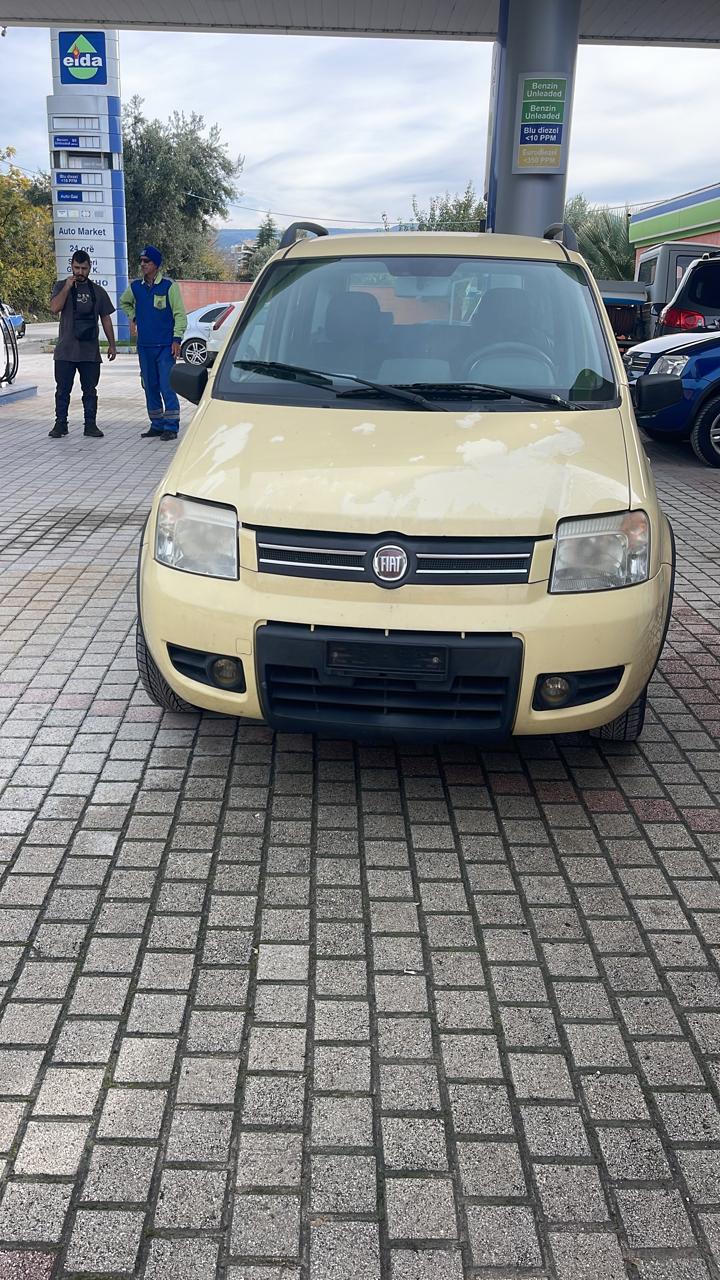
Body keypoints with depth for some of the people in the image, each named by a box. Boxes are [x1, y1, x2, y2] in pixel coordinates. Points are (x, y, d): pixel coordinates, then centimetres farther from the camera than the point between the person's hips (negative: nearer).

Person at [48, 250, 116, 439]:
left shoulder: (97, 291, 11)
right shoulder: (61, 286, 5)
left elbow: (106, 319, 14)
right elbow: (55, 308, -12)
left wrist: (112, 345, 9)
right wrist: (67, 287, -13)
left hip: (91, 351, 2)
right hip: (66, 351, -1)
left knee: (90, 390, 5)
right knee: (63, 389, 2)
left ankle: (91, 424, 12)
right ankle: (60, 423, 10)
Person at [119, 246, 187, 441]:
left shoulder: (169, 286, -5)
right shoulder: (135, 287, 9)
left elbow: (180, 314, -5)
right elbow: (125, 303, 31)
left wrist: (176, 339, -11)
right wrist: (133, 318, 16)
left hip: (165, 345, -5)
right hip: (144, 345, 5)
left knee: (167, 387, -9)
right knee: (150, 387, 9)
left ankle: (171, 427, -4)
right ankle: (156, 425, 18)